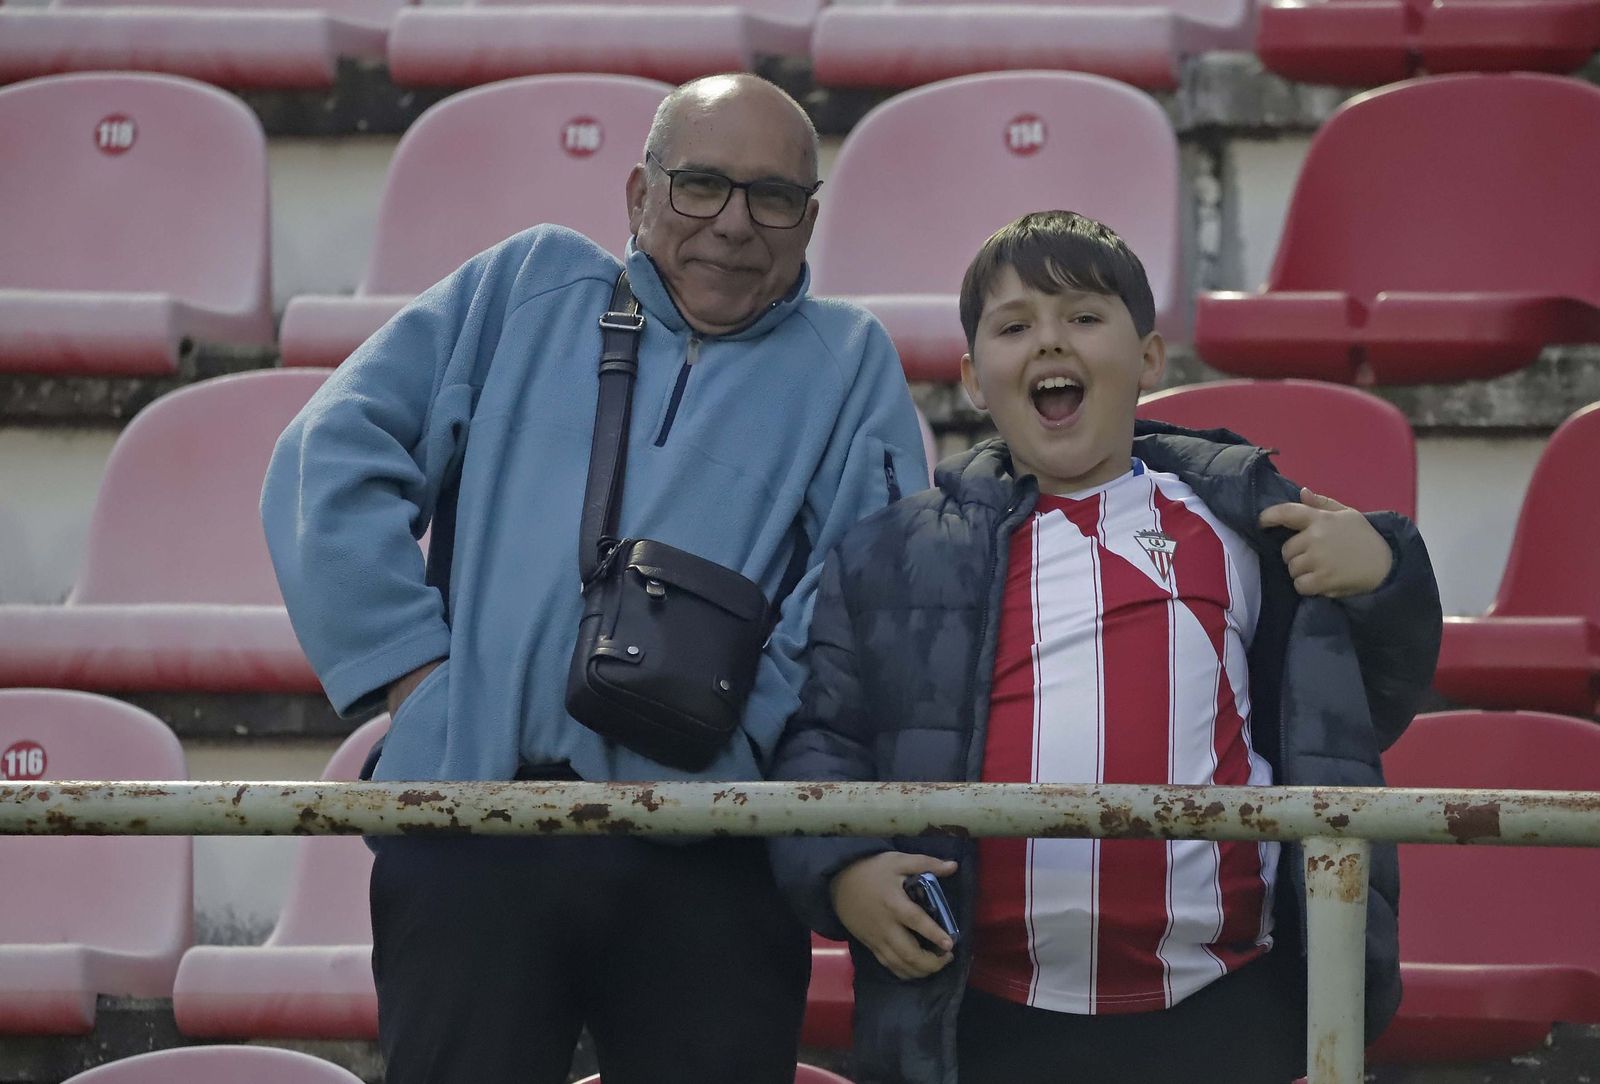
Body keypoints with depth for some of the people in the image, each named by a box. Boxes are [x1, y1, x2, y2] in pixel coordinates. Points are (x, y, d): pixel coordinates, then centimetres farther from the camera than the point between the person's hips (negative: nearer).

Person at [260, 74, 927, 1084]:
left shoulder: (851, 364, 14)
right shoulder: (529, 286, 16)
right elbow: (334, 458, 9)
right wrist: (411, 663, -2)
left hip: (710, 864, 0)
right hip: (473, 837, 0)